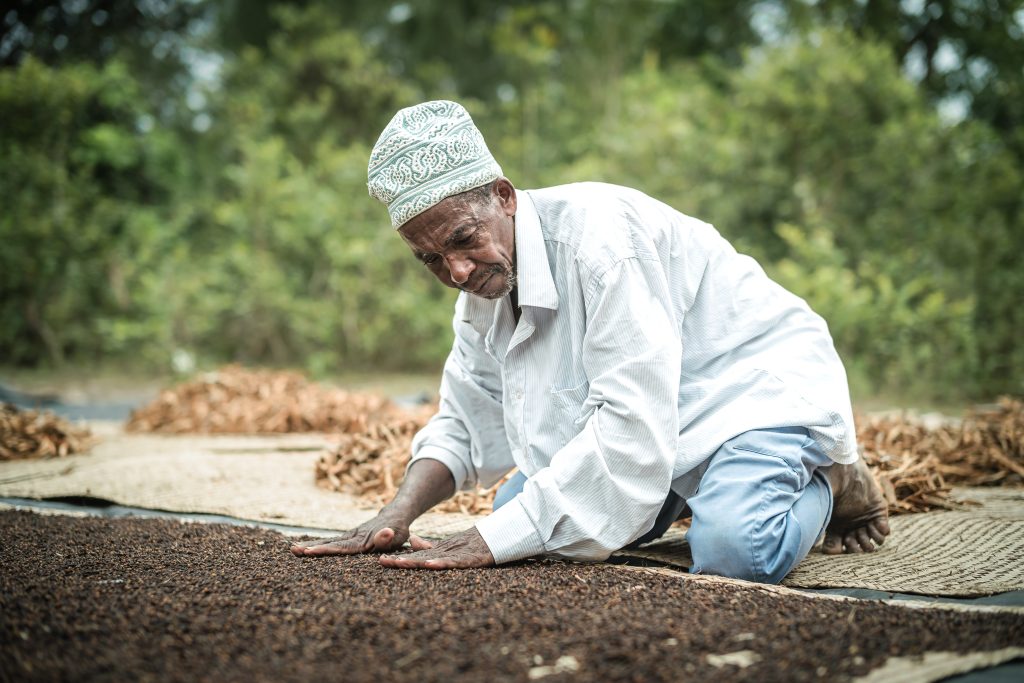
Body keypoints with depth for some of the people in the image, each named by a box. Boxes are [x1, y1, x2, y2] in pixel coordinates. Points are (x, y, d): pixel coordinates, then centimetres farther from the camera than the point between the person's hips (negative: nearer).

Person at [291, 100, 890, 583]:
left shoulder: (598, 233, -31)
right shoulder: (485, 286, -3)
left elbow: (631, 427, -37)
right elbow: (467, 426, 4)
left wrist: (491, 542, -38)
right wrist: (396, 519, -16)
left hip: (761, 384, -8)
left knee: (733, 550, -34)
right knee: (525, 519, -4)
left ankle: (828, 483, 1)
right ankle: (689, 492, 17)